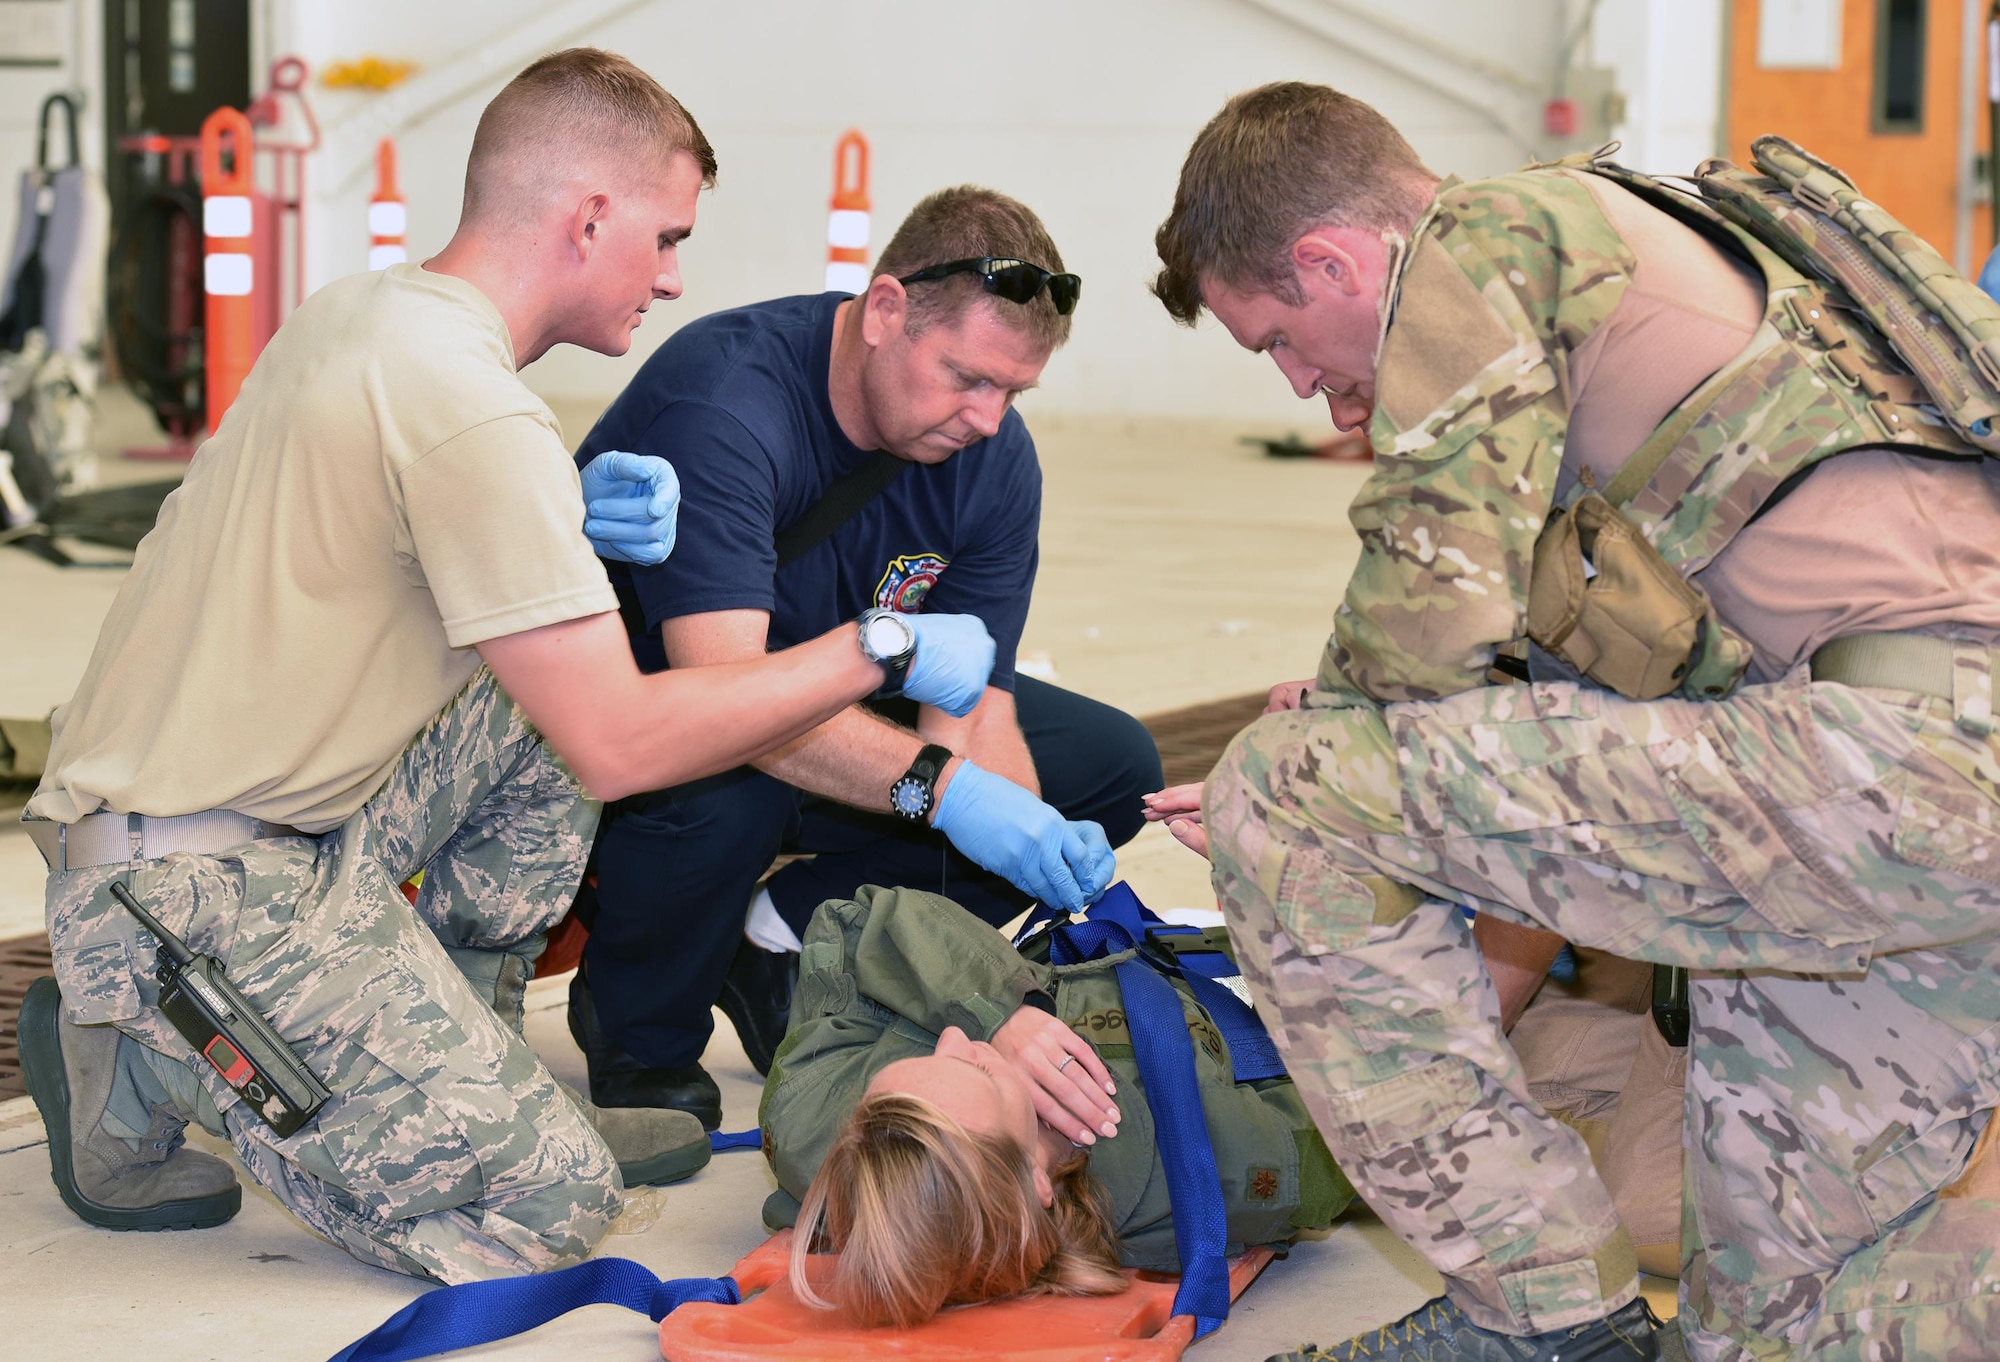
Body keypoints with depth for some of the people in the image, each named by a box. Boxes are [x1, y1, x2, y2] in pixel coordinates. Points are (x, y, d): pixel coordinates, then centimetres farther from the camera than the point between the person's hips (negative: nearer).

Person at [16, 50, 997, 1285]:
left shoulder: (362, 310, 7)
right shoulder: (470, 411, -22)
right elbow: (616, 747, -21)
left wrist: (568, 518, 4)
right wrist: (880, 652, -11)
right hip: (194, 889, -10)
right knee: (553, 1201, -11)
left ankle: (471, 1084, 14)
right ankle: (139, 1069, 1)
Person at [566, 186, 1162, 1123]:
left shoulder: (996, 459, -11)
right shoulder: (727, 402, -32)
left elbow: (972, 701, -13)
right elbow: (725, 687, -44)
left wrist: (1035, 838, -34)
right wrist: (941, 789, -52)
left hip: (842, 703, 7)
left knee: (1113, 764, -4)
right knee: (729, 773, -42)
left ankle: (790, 938, -3)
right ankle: (641, 1041, -10)